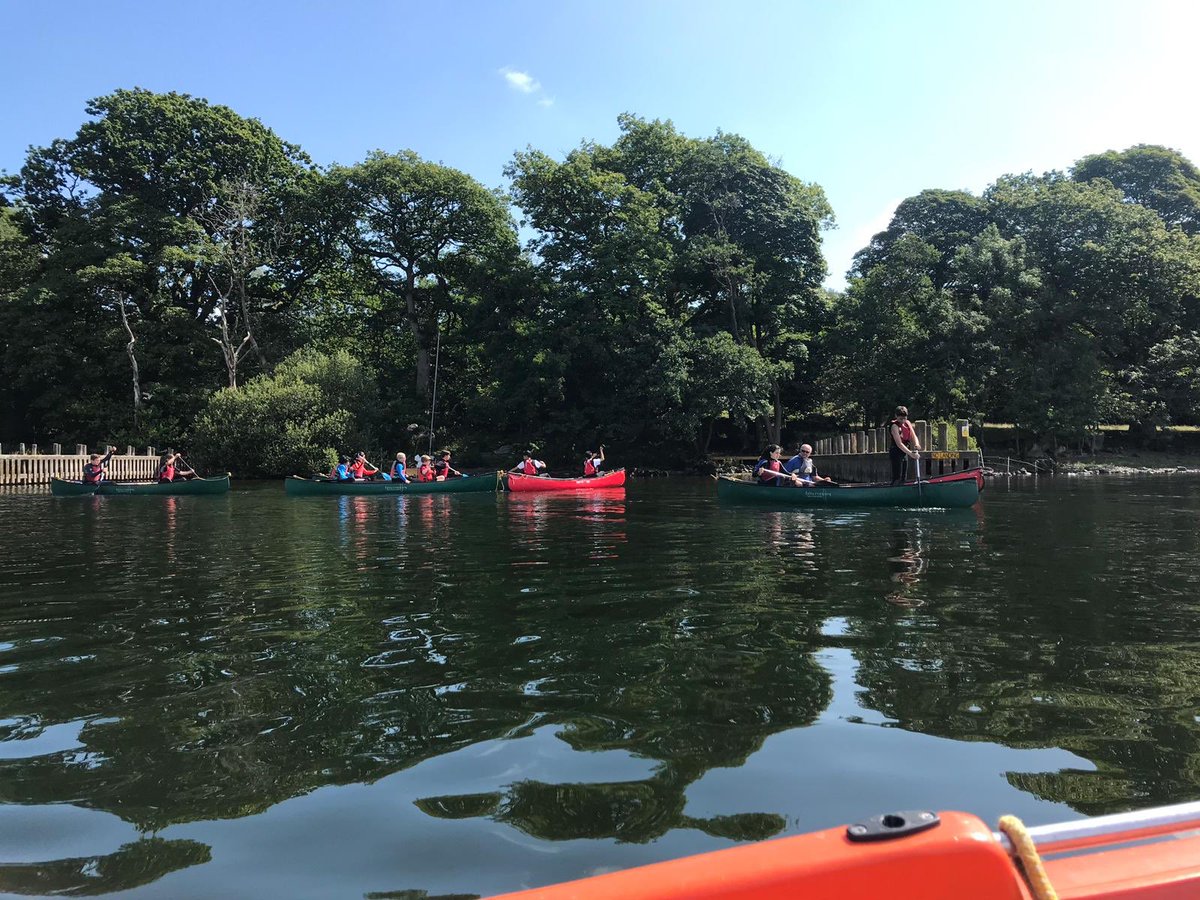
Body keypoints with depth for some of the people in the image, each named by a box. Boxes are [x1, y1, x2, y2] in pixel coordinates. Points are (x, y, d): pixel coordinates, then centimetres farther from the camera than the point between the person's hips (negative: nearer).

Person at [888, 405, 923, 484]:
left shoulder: (908, 423, 6)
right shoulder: (894, 426, -17)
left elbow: (913, 436, 3)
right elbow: (899, 444, -25)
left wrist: (917, 444, -21)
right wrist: (911, 453, -33)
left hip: (905, 452, 8)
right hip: (896, 452, -8)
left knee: (904, 478, 14)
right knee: (897, 478, -12)